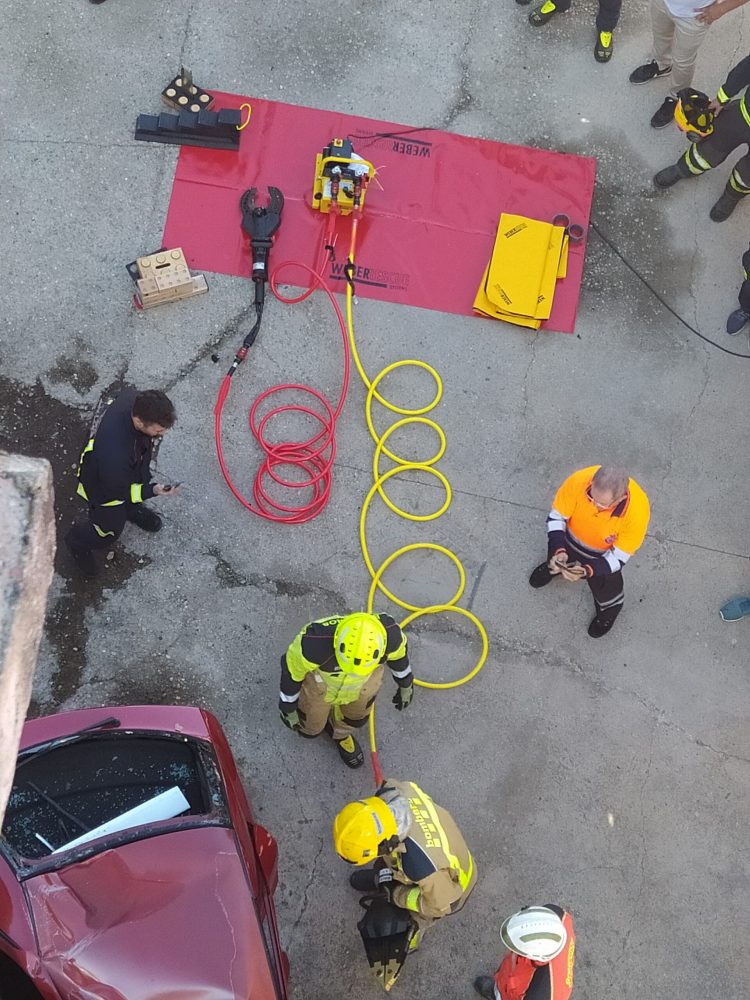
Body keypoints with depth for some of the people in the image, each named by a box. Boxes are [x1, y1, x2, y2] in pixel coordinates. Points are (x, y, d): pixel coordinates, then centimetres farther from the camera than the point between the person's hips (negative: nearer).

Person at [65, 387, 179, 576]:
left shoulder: (135, 399, -32)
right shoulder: (114, 454, -50)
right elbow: (117, 491, -29)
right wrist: (152, 491, -34)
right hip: (104, 488, -6)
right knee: (109, 532, 20)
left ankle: (133, 510, 70)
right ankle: (77, 540, 51)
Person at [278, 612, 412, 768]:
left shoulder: (389, 633, -37)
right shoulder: (315, 642, -44)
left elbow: (397, 652, -12)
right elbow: (292, 668, -23)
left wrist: (406, 684, 5)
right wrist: (287, 707, -8)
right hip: (319, 675, -2)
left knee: (355, 718, 26)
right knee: (310, 727, 22)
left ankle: (340, 732, 59)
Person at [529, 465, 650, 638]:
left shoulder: (637, 511, -41)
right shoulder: (579, 480, -39)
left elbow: (619, 557, -27)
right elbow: (556, 516, -21)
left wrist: (588, 570, -40)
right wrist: (558, 551, -33)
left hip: (605, 554, -2)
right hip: (573, 538, 2)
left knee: (603, 586, 25)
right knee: (556, 559, 32)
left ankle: (610, 607, 60)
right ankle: (554, 567, 69)